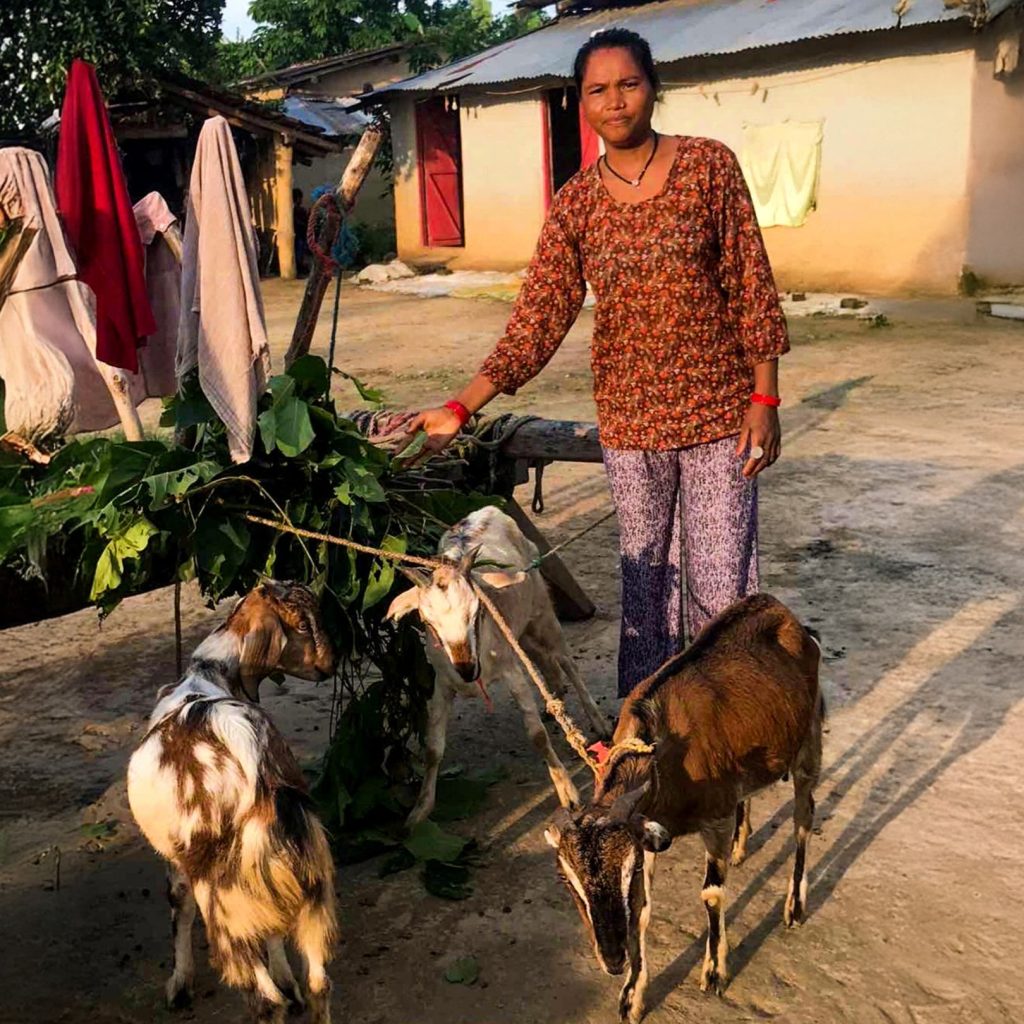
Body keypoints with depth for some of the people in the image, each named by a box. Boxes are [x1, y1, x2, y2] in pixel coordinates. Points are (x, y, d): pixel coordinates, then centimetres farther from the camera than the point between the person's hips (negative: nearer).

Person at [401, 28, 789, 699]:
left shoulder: (709, 165, -3)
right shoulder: (576, 202, 2)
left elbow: (751, 286, -2)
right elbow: (539, 318, -5)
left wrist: (764, 398, -7)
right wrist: (462, 407, -14)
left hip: (717, 413, -2)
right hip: (630, 420, 2)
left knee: (721, 586, -1)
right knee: (645, 578, 12)